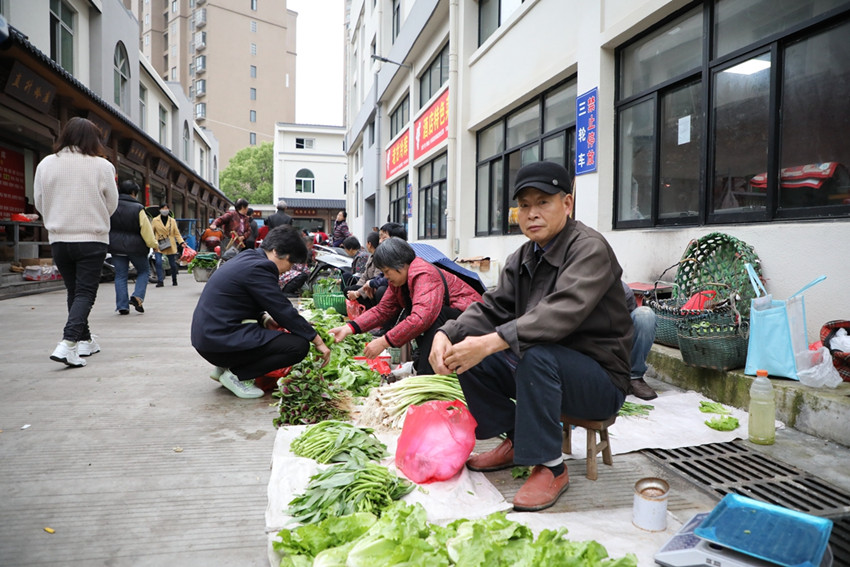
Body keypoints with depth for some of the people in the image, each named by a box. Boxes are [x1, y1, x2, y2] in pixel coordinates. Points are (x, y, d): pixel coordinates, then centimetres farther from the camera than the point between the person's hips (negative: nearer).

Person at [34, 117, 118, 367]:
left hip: (58, 239, 4)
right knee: (86, 292, 0)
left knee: (73, 291, 17)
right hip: (92, 239, -4)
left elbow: (39, 202, 8)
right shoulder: (102, 166, -10)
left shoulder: (46, 164, -1)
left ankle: (85, 340, 26)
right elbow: (112, 205, -1)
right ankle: (68, 343, -16)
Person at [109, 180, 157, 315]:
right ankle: (137, 296, -1)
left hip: (116, 247, 4)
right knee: (144, 270, 17)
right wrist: (154, 244, 3)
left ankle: (122, 306, 8)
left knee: (120, 275, 10)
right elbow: (146, 230, -11)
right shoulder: (138, 209, -13)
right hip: (135, 247, -3)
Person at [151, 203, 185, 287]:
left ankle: (174, 280, 28)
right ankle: (160, 281, -9)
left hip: (170, 246, 1)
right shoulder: (155, 220, 2)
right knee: (158, 263, -16)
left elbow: (177, 233, 5)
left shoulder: (172, 221, 6)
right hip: (159, 246, -1)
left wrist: (181, 242, -9)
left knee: (173, 264, 8)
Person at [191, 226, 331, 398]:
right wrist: (318, 341, -9)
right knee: (298, 346, -16)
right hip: (221, 342, -10)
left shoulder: (247, 258, 12)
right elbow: (285, 311, -16)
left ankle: (225, 367, 16)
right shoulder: (258, 268, -17)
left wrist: (264, 318, 5)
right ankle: (236, 375, -5)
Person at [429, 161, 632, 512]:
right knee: (467, 352, -4)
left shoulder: (590, 249, -18)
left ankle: (550, 466, -17)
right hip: (544, 370, 8)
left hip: (601, 381, -8)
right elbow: (492, 308, 1)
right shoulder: (522, 259, 8)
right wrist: (446, 335, -19)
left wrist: (492, 342, -42)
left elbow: (562, 312, -34)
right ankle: (515, 441, 11)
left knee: (535, 354, -36)